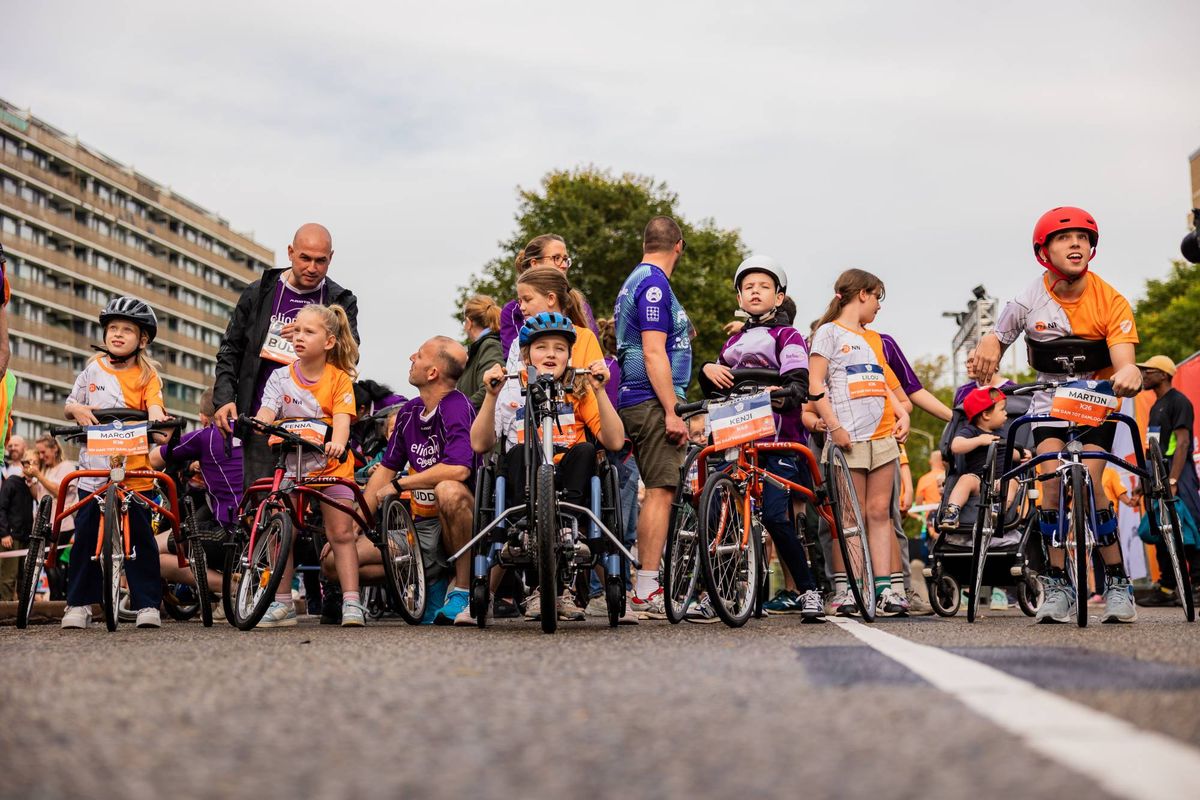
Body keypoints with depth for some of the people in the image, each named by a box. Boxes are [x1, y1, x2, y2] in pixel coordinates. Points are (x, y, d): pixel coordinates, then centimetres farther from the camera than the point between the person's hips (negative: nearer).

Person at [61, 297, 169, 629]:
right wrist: (77, 409, -5)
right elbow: (69, 404, 18)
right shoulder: (93, 369, 11)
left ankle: (147, 604, 4)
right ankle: (79, 603, 15)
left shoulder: (147, 375, 4)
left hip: (135, 471, -2)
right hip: (93, 470, 3)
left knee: (140, 537, -2)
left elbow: (153, 405, -11)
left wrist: (157, 418, -34)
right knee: (85, 537, 5)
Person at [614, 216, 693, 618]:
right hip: (652, 403, -10)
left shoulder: (636, 281, 19)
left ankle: (645, 588, 15)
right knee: (661, 491, -12)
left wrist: (681, 334, 40)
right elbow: (653, 353, -19)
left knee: (656, 492, 13)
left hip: (637, 402, 10)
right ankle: (648, 592, -13)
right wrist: (672, 413, -20)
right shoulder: (654, 284, -12)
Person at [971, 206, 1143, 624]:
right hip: (1050, 401, 1)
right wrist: (986, 353, -28)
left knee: (1087, 480, -19)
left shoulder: (1110, 301, -17)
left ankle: (1118, 582, -6)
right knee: (1053, 478, -19)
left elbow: (1123, 359, -28)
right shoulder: (1030, 299, -12)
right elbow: (995, 340, -3)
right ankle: (1058, 584, -10)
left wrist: (1129, 375, -53)